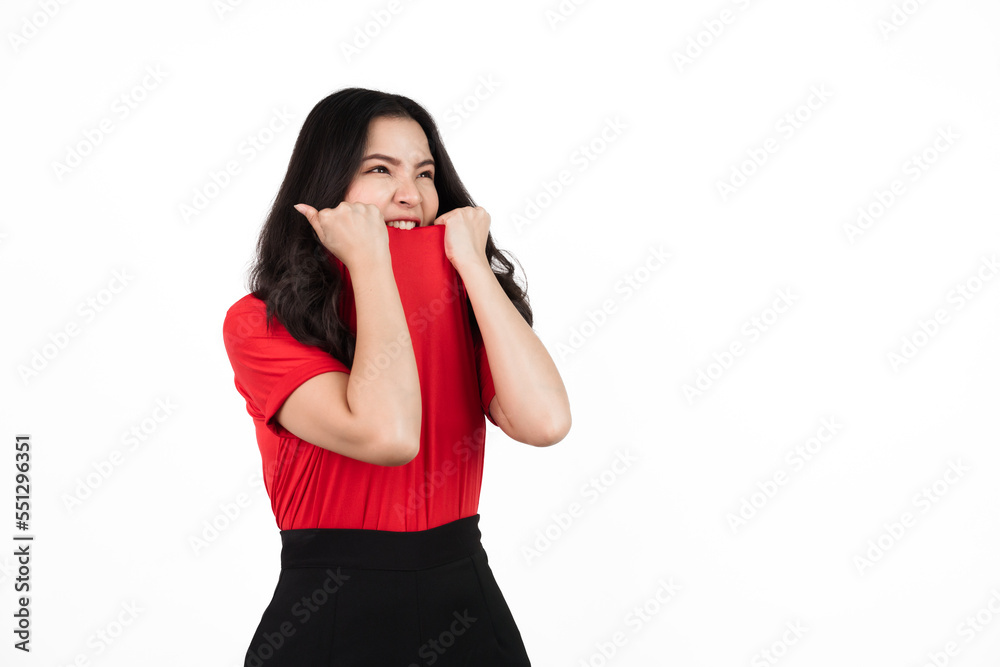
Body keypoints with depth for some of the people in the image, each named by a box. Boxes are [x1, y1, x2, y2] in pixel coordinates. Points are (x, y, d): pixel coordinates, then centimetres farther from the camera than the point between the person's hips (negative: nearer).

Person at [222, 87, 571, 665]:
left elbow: (545, 421, -15)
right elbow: (388, 434, -25)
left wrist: (470, 260, -10)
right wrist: (369, 261, -16)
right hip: (329, 620, -3)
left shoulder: (458, 303, 4)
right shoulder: (261, 323, -8)